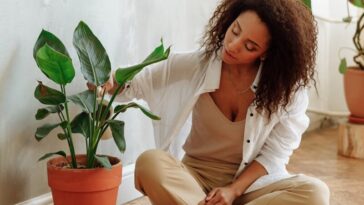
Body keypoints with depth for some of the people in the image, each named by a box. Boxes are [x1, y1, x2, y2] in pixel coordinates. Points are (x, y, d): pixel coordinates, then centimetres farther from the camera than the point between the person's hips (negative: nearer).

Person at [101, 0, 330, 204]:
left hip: (254, 181, 0)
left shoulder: (285, 85, -12)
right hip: (198, 176, 0)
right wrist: (108, 81, -23)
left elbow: (274, 153, -7)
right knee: (150, 163, -31)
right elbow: (134, 84, -1)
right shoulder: (196, 65, -9)